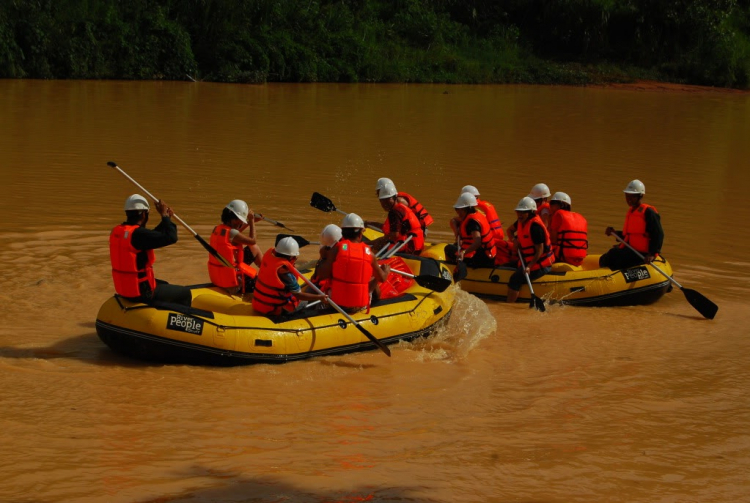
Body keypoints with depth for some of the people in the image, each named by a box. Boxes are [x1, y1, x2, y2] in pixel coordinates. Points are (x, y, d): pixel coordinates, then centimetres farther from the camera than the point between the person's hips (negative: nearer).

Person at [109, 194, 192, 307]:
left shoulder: (116, 232, 4)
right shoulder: (138, 234, -25)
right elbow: (171, 237, -25)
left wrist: (166, 218, 15)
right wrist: (164, 215, -11)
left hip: (124, 287, 9)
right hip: (141, 292, -9)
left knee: (164, 285, 34)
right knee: (185, 294, 4)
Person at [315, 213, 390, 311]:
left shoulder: (337, 248, -7)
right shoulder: (369, 252, -1)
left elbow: (322, 275, -10)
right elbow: (382, 278, 13)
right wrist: (386, 270, 36)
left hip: (337, 303, -1)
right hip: (361, 306, 1)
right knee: (374, 279, 28)